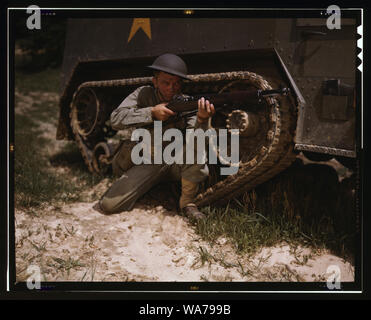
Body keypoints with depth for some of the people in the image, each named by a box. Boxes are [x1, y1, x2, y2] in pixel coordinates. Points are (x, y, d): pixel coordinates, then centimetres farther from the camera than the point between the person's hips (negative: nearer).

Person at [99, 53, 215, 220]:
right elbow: (116, 119, -18)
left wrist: (202, 119, -46)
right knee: (109, 204, -16)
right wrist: (151, 112, -28)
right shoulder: (144, 94, -5)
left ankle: (187, 201, -12)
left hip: (179, 162, 0)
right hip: (148, 162, 1)